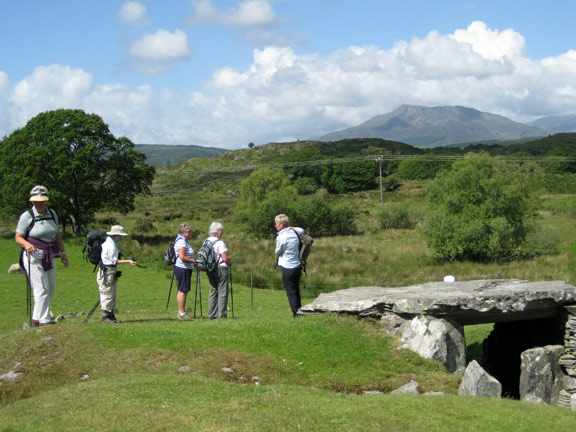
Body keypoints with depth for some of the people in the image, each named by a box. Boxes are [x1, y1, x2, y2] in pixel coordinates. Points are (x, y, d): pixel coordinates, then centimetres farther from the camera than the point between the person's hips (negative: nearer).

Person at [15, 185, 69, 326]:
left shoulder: (52, 214, 5)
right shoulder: (27, 216, -11)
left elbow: (57, 235, 17)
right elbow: (18, 237, -8)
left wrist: (63, 253, 18)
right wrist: (27, 244, -28)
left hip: (49, 256, 7)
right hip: (34, 256, -6)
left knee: (50, 290, 11)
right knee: (42, 290, -10)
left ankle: (36, 320, 24)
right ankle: (44, 321, -5)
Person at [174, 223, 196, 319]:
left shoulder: (184, 241, 18)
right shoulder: (181, 242, -16)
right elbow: (182, 257, -25)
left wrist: (193, 262, 15)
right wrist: (193, 260, -15)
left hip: (185, 269, 11)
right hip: (183, 269, -11)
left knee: (183, 291, 13)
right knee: (183, 291, -8)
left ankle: (182, 312, 18)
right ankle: (182, 313, -5)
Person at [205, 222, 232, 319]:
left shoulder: (205, 242, 9)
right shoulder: (219, 242, -15)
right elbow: (225, 258, -19)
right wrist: (230, 262, 3)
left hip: (210, 269, 7)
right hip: (221, 268, -7)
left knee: (213, 291, 13)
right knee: (222, 292, -1)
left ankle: (212, 314, 13)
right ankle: (221, 314, -3)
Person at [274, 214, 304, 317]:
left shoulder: (281, 237, -16)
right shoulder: (294, 232, 3)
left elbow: (277, 252, -4)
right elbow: (301, 230, 28)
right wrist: (291, 227, 20)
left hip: (287, 267, -7)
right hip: (297, 266, 7)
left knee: (291, 292, 1)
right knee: (296, 291, 16)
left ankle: (295, 313, 0)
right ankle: (299, 311, 21)